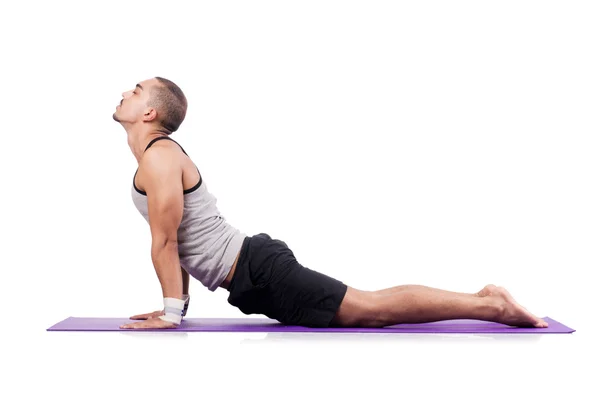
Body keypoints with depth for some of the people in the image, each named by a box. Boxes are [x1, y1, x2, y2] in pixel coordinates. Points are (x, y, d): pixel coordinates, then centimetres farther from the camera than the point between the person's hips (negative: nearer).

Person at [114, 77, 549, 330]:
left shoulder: (158, 157, -12)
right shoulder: (160, 155, 20)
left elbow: (165, 242, -15)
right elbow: (177, 241, 27)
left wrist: (171, 312, -11)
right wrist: (179, 301, 25)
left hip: (258, 271, -9)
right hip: (254, 272, 9)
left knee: (373, 308, -12)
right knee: (369, 306, 10)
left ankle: (491, 305, -9)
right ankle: (484, 299, 12)